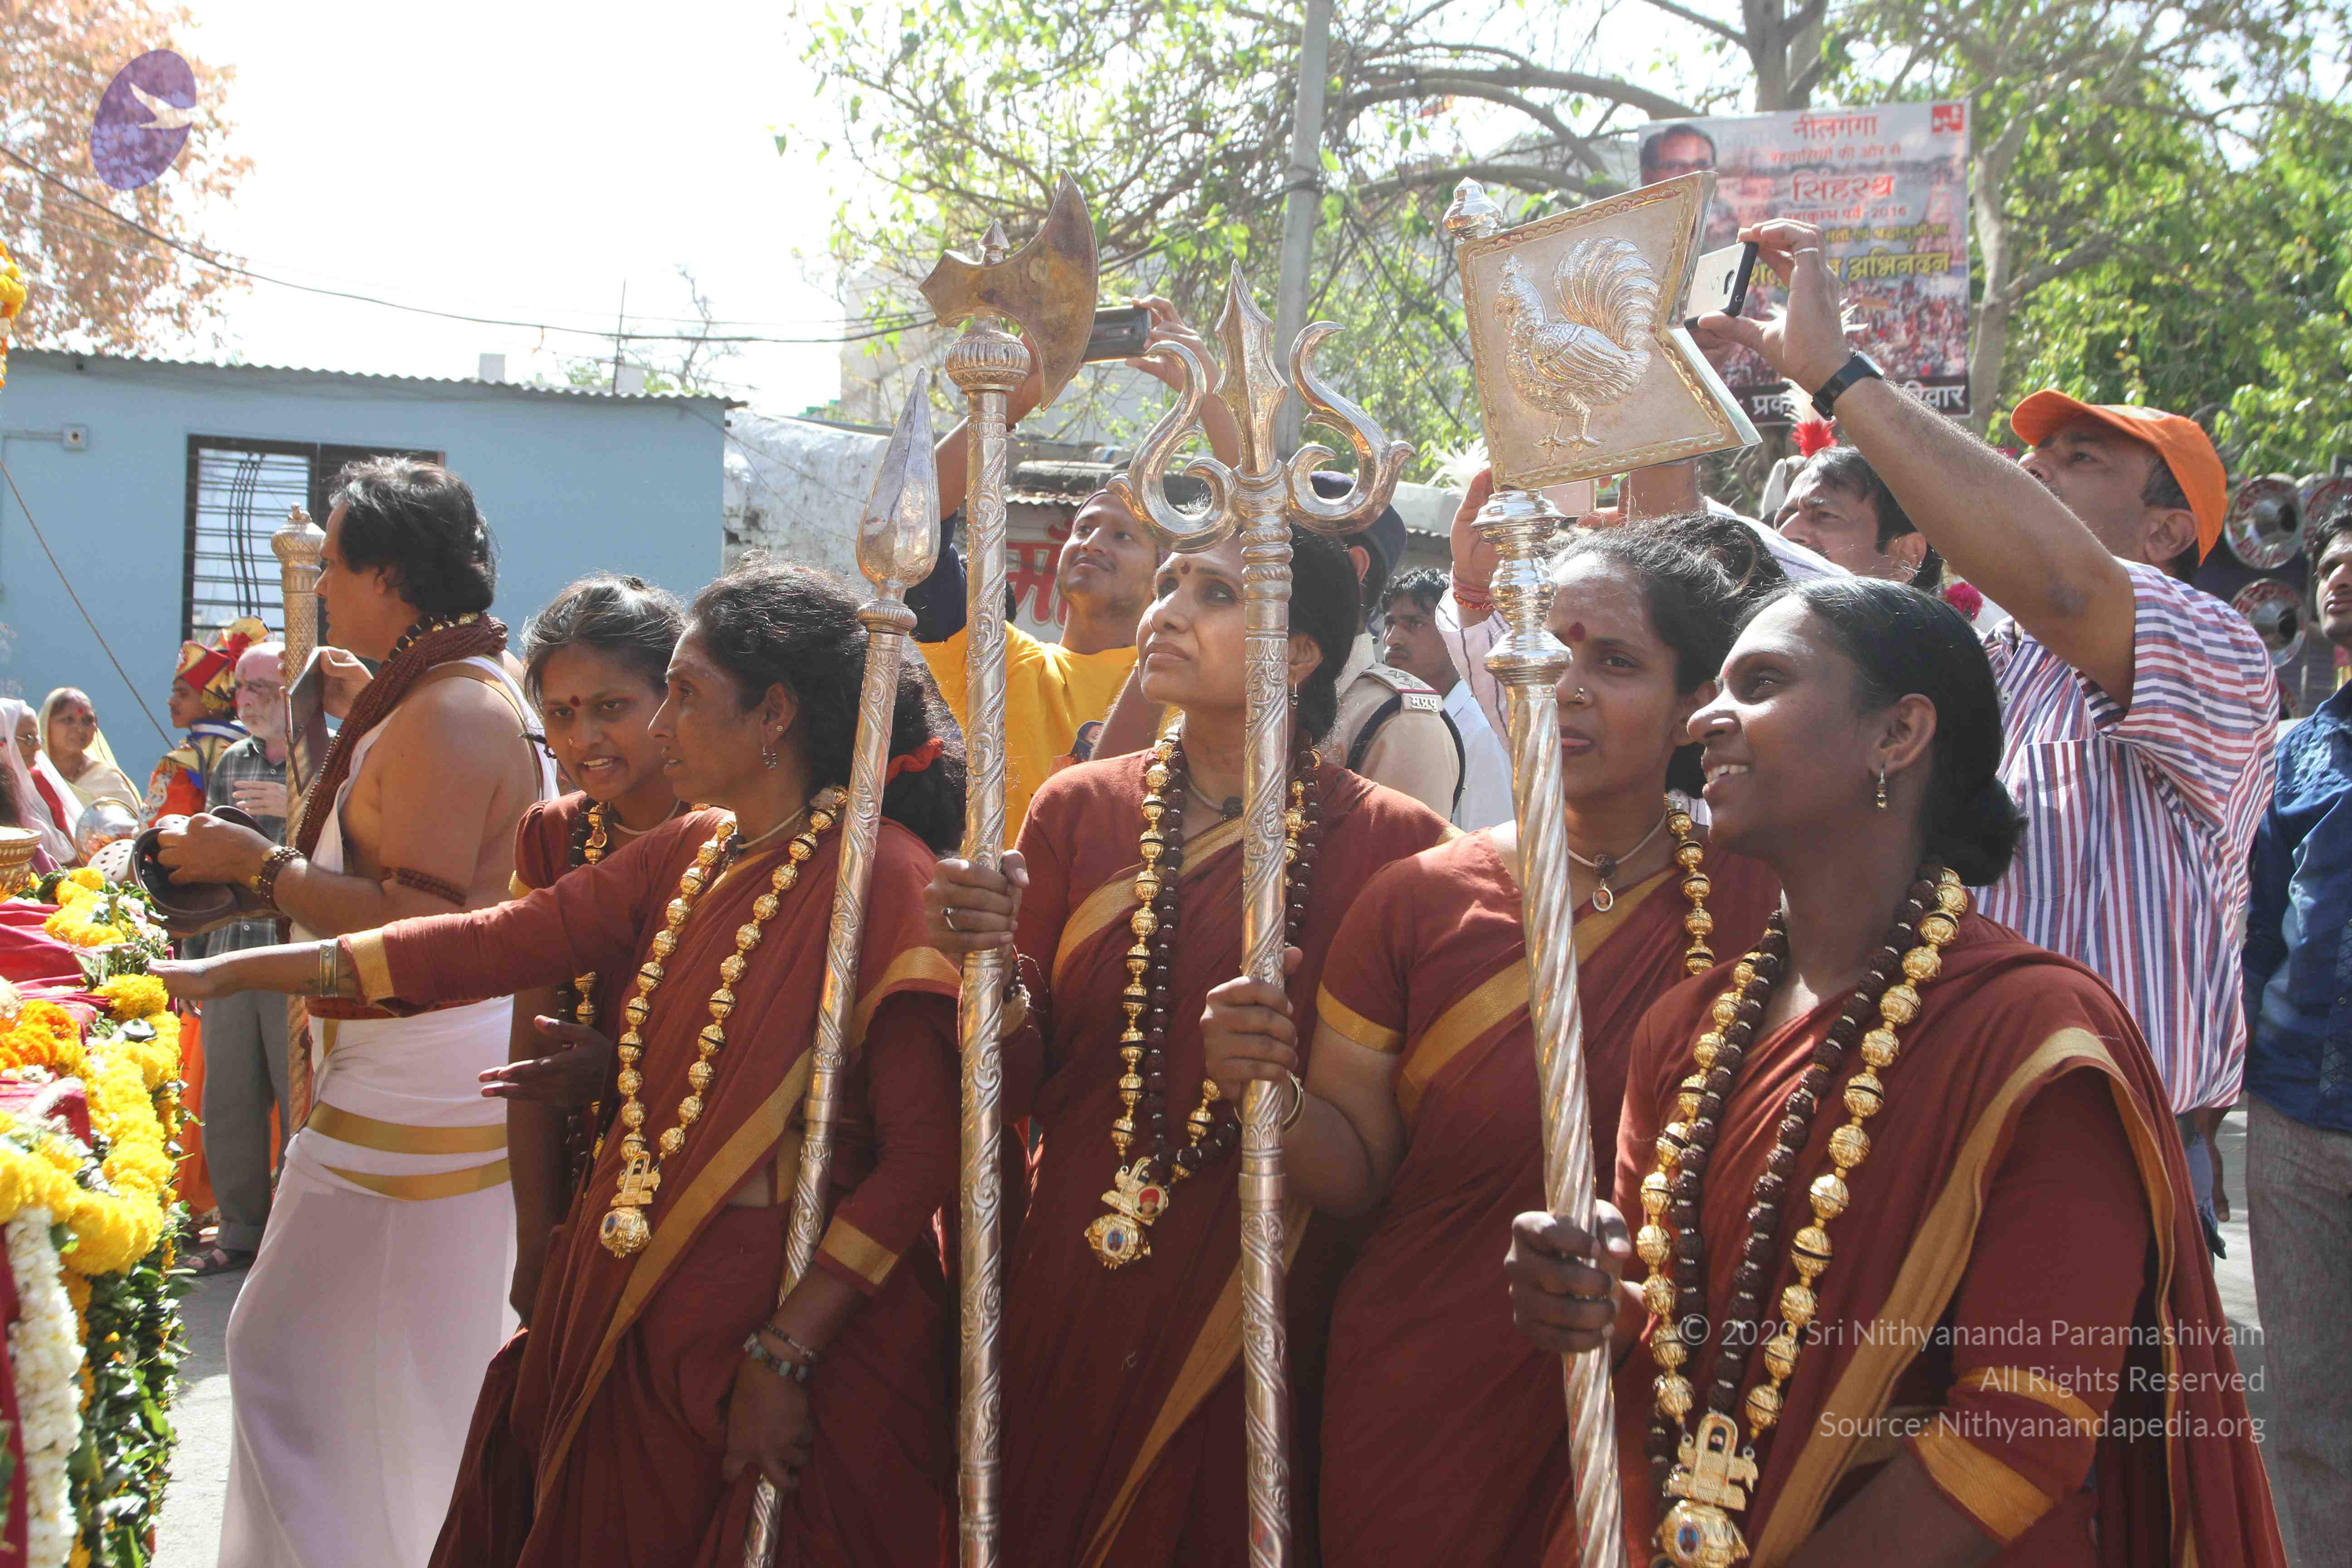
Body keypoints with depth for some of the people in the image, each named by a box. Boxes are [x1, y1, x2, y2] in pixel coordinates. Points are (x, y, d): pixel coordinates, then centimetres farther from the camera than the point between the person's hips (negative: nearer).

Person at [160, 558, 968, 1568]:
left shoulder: (881, 874, -15)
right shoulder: (690, 854, 8)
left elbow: (921, 1156, -18)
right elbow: (494, 945, 8)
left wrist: (786, 1352, -19)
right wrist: (227, 974, 7)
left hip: (796, 1321, -7)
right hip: (639, 1304, 7)